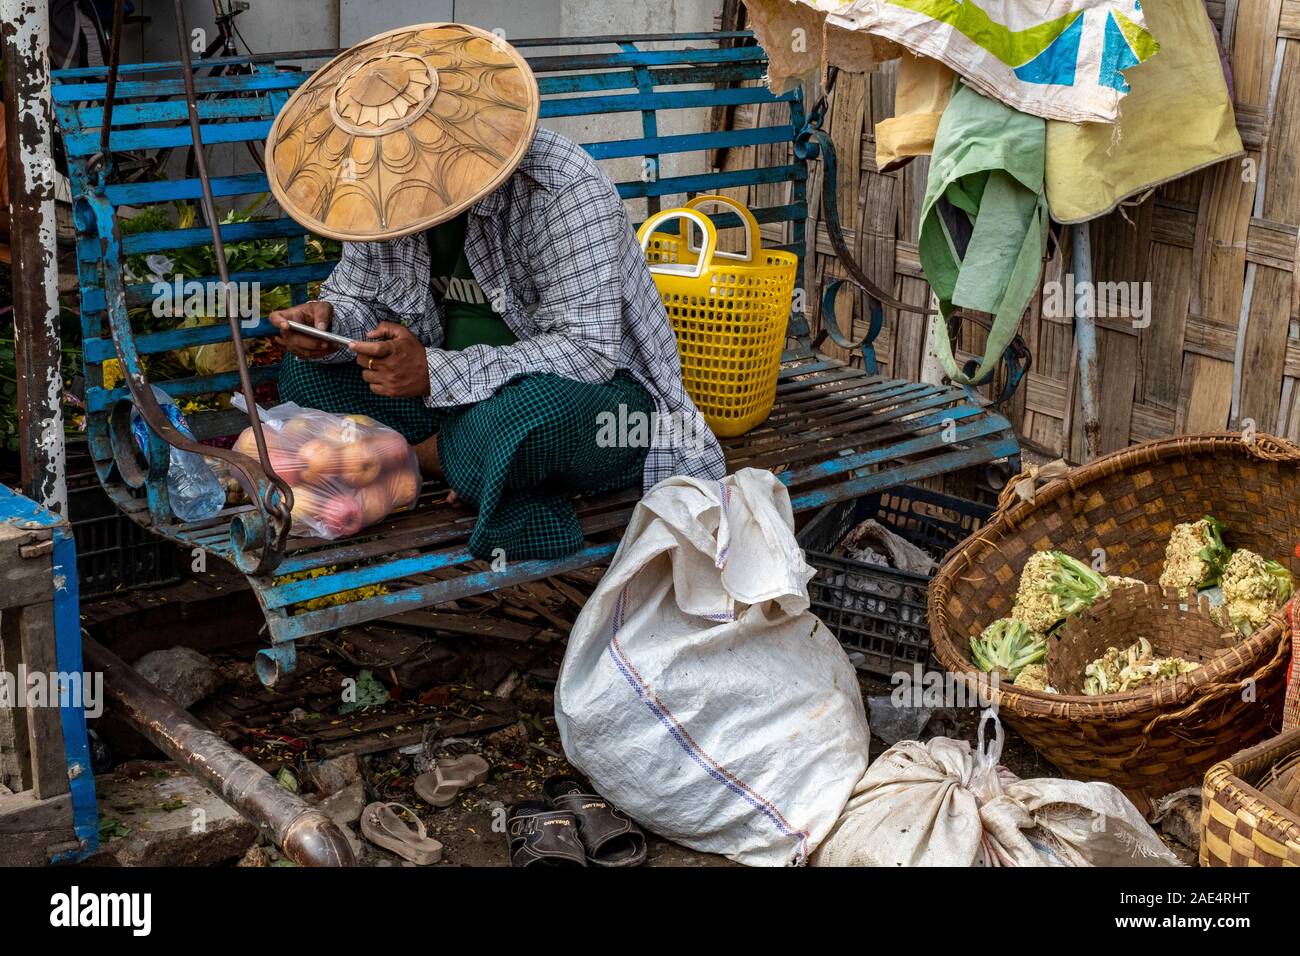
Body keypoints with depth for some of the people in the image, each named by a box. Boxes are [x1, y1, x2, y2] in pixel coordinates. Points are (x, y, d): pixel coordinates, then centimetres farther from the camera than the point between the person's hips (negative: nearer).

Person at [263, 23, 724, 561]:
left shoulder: (564, 193, -26)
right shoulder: (382, 186, -5)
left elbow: (587, 351, -31)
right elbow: (361, 298, 6)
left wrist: (437, 372, -37)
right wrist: (328, 320, -20)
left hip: (596, 390, -7)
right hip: (461, 392, 8)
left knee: (518, 414, -42)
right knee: (307, 372, -6)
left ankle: (421, 455, -6)